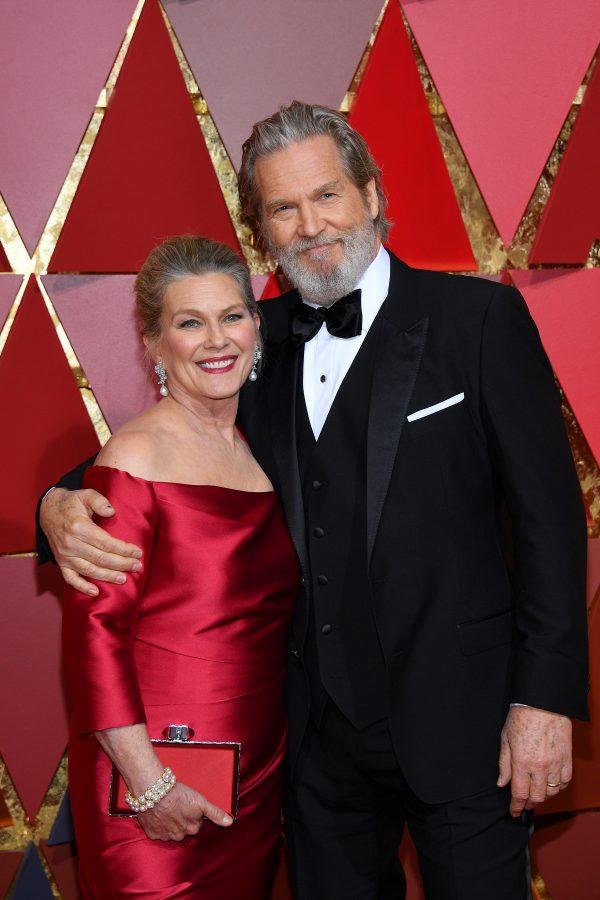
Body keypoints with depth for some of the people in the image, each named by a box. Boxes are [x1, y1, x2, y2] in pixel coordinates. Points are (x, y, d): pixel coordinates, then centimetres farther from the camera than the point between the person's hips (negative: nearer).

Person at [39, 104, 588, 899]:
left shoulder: (479, 317, -7)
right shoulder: (260, 338, 5)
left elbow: (549, 514, -9)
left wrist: (545, 698, -13)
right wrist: (62, 506, -10)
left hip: (459, 719, -4)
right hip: (321, 726, 4)